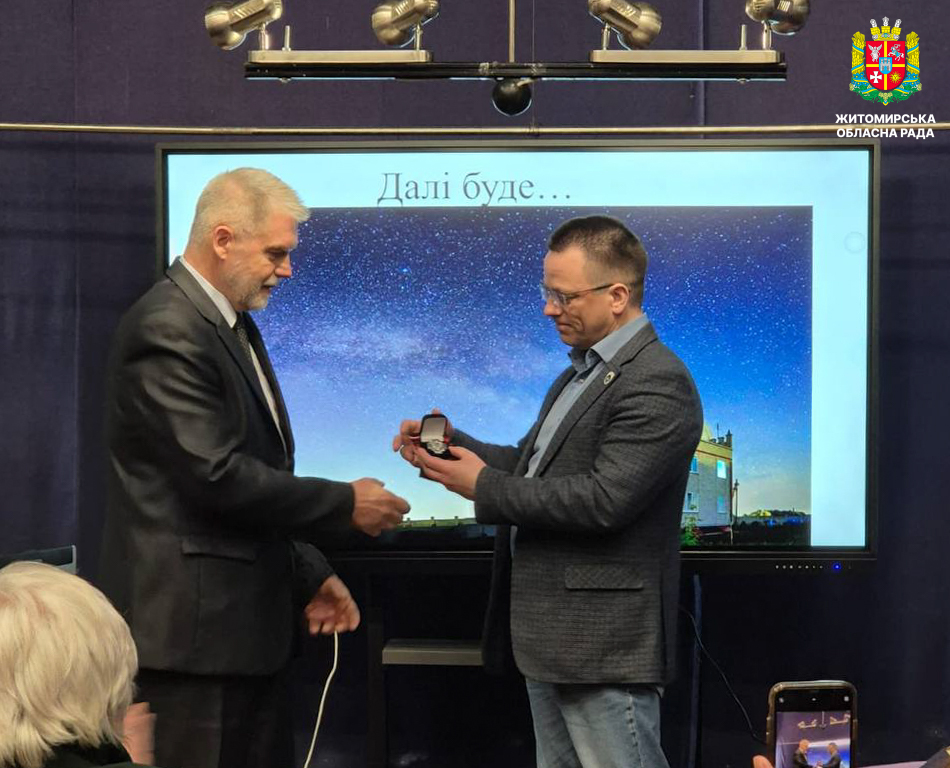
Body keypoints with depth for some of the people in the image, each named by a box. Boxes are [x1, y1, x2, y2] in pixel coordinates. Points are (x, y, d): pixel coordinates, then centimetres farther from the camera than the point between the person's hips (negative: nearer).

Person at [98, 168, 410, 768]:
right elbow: (217, 476, -22)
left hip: (247, 625, 10)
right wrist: (346, 504, -13)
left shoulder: (233, 325, 15)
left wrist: (308, 576, 15)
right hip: (194, 628, -9)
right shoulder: (168, 330, -16)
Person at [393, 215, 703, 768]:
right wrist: (452, 445, 3)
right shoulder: (583, 372, 16)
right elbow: (538, 466, 19)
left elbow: (604, 499, -25)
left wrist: (484, 487, -17)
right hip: (551, 639, 10)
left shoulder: (658, 384, -17)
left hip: (604, 646, -10)